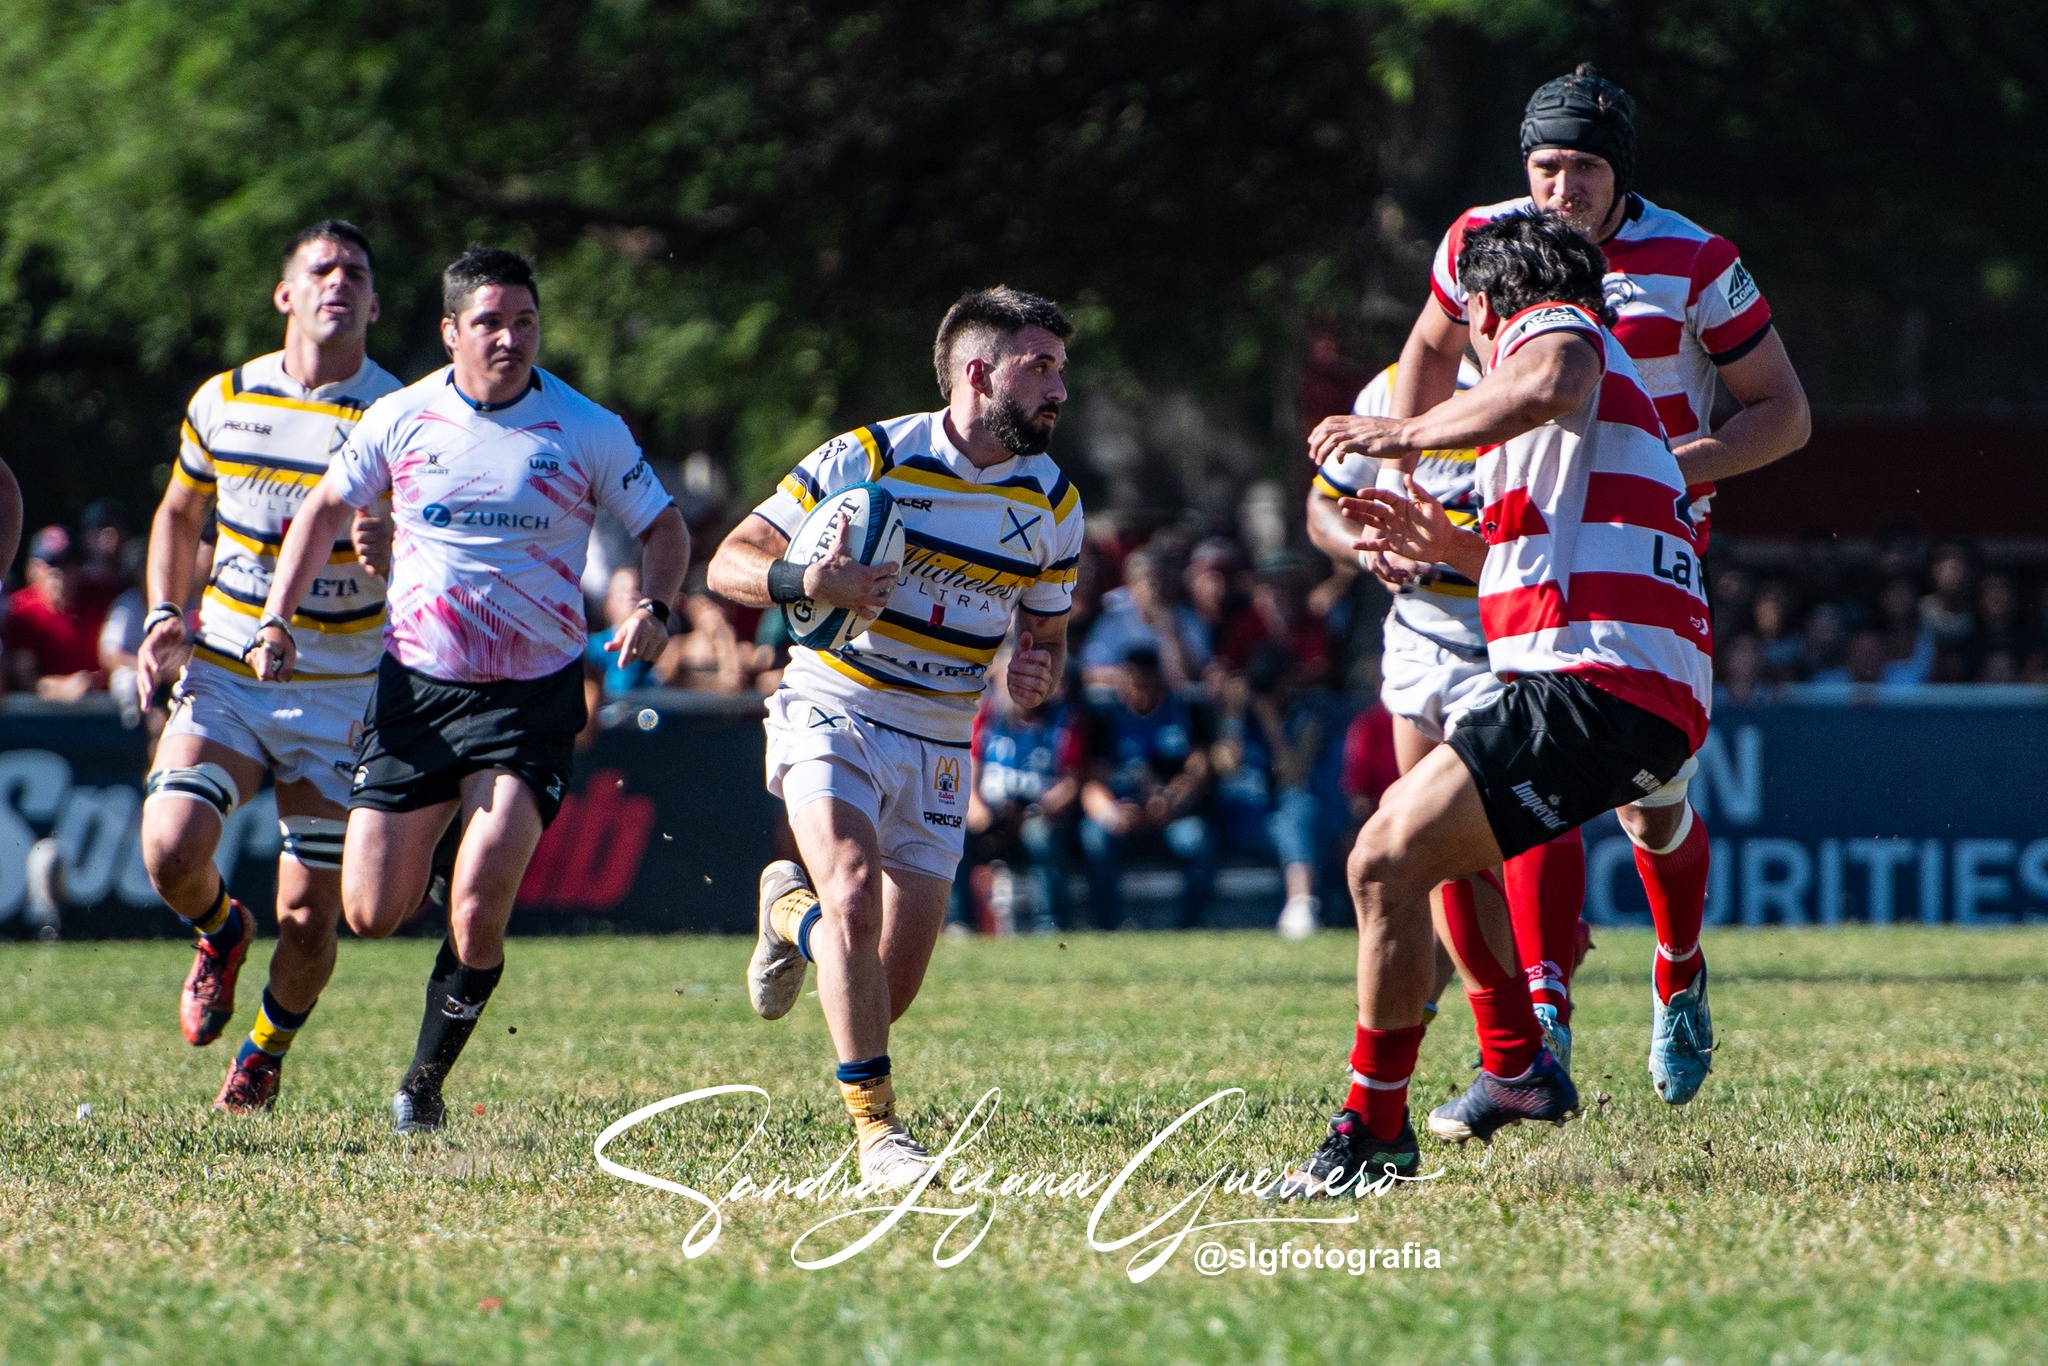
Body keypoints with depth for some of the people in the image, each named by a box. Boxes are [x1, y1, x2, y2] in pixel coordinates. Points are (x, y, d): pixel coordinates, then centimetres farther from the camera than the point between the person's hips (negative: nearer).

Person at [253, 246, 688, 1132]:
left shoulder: (589, 433, -5)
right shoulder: (402, 418, 0)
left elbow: (664, 530, 5)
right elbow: (325, 509, 13)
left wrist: (653, 609, -15)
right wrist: (276, 618, 2)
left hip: (533, 698, -2)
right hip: (416, 685, 2)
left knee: (478, 909, -16)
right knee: (371, 914, -1)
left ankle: (426, 1080, 5)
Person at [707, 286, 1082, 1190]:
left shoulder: (1053, 503, 3)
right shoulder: (866, 458, -10)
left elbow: (1044, 634, 16)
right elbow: (730, 565, -7)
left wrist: (1036, 674, -8)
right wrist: (804, 583, -28)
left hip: (940, 745, 4)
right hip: (834, 714, -4)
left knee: (887, 997, 2)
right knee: (855, 895, -29)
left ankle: (794, 911, 36)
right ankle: (875, 1129, -20)